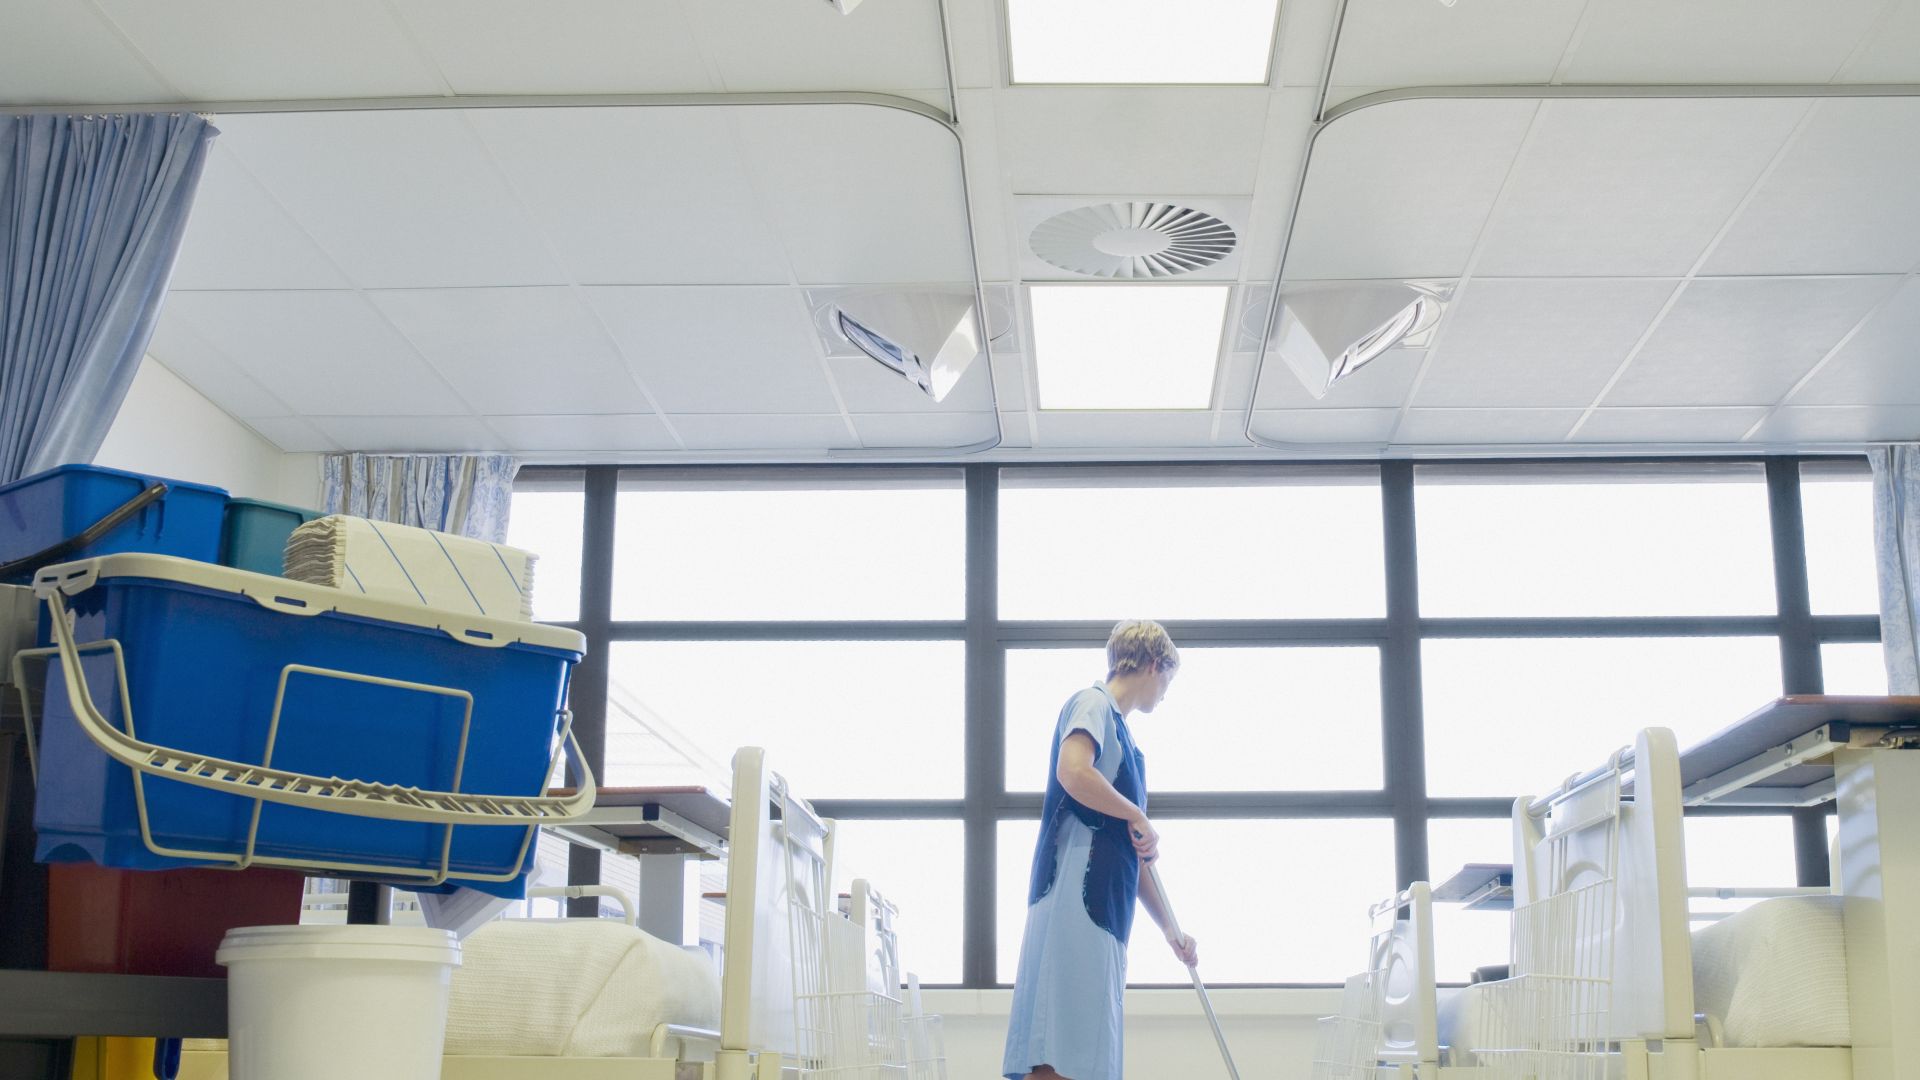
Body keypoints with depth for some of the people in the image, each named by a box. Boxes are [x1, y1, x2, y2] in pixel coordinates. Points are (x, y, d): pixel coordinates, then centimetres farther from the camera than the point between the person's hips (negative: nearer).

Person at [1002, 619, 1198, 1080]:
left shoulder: (1121, 735, 26)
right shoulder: (1093, 704, 0)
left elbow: (1133, 857, 28)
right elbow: (1072, 771, -22)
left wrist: (1170, 929, 27)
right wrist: (1139, 817, -9)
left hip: (1105, 909, 9)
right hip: (1076, 899, -9)